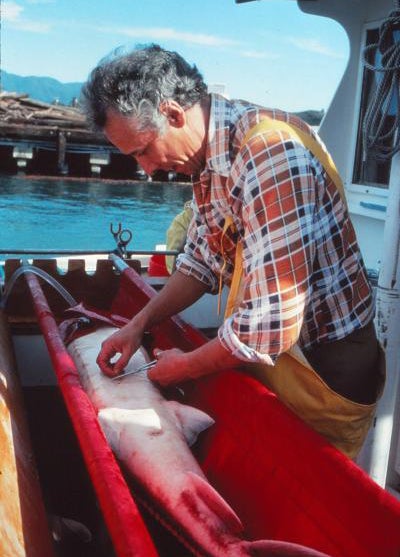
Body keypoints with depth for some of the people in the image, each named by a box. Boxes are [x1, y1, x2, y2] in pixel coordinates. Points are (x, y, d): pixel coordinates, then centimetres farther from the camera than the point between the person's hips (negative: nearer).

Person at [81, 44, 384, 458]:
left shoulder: (269, 152, -29)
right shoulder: (209, 158, 1)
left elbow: (270, 326, -33)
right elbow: (201, 260, 14)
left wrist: (184, 367, -16)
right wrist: (138, 325, 1)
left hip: (325, 372, -8)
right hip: (264, 353, 8)